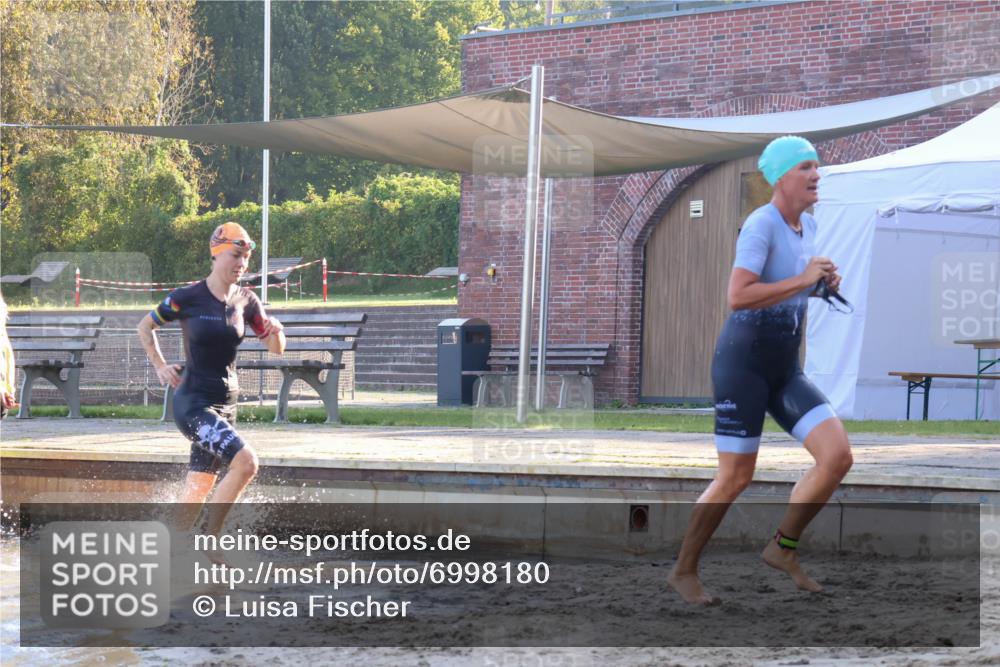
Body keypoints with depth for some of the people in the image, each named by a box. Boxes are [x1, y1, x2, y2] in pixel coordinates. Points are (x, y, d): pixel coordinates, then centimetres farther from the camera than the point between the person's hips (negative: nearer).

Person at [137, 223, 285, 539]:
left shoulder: (246, 300, 5)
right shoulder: (187, 298, -8)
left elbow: (276, 349, 9)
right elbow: (145, 327, 7)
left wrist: (276, 331, -13)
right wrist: (160, 366, -3)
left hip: (225, 405, 6)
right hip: (193, 403, -6)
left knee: (195, 496, 7)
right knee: (245, 462, -24)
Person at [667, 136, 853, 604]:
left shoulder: (807, 225, 10)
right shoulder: (760, 225, -18)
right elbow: (737, 298, -28)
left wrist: (824, 281, 6)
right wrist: (804, 280, -24)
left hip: (784, 370, 8)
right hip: (742, 361, -8)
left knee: (839, 456, -9)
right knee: (735, 478, -3)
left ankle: (782, 548, 6)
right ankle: (684, 570, 16)